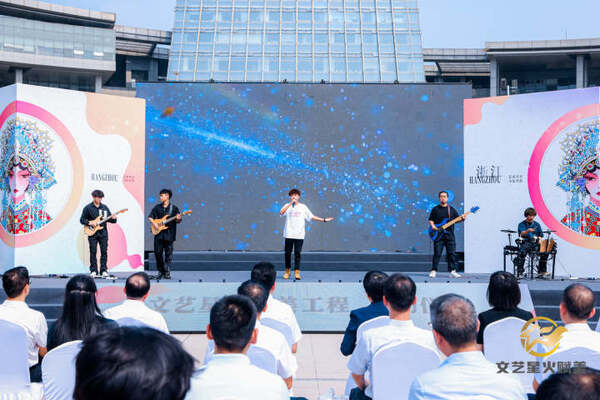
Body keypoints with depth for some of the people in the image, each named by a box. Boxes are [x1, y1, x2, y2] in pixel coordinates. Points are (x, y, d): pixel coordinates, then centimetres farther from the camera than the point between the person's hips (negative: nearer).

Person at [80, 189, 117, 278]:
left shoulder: (105, 207, 11)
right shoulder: (88, 208, 1)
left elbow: (109, 219, 13)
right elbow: (82, 220, 2)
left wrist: (113, 219, -9)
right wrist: (90, 222, -14)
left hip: (103, 233, 3)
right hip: (92, 233, -3)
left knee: (104, 251, 0)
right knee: (93, 252, -1)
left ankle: (104, 270, 6)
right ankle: (93, 271, 6)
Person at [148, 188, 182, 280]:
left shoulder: (174, 208, 2)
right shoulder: (157, 207, 9)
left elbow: (177, 221, 3)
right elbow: (150, 217, 12)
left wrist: (178, 219, -19)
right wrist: (154, 223, -5)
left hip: (169, 234, -2)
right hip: (158, 233, 2)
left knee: (168, 253, 0)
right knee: (158, 253, 1)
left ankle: (167, 272, 6)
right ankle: (160, 271, 15)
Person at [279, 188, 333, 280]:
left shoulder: (303, 207, 11)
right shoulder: (287, 206, 6)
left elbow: (311, 216, 14)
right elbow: (281, 213, -14)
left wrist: (324, 220, 9)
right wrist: (291, 203, -18)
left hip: (299, 235, 0)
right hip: (289, 234, 0)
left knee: (297, 253, -3)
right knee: (287, 253, 2)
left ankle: (297, 272, 2)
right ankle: (287, 271, 17)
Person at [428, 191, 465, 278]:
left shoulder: (452, 209, 12)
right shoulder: (435, 209, 8)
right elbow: (431, 219, 10)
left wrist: (462, 218, -11)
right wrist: (433, 226, -8)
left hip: (449, 234, 2)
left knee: (452, 253, -2)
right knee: (437, 253, -3)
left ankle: (452, 271, 2)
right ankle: (434, 270, 4)